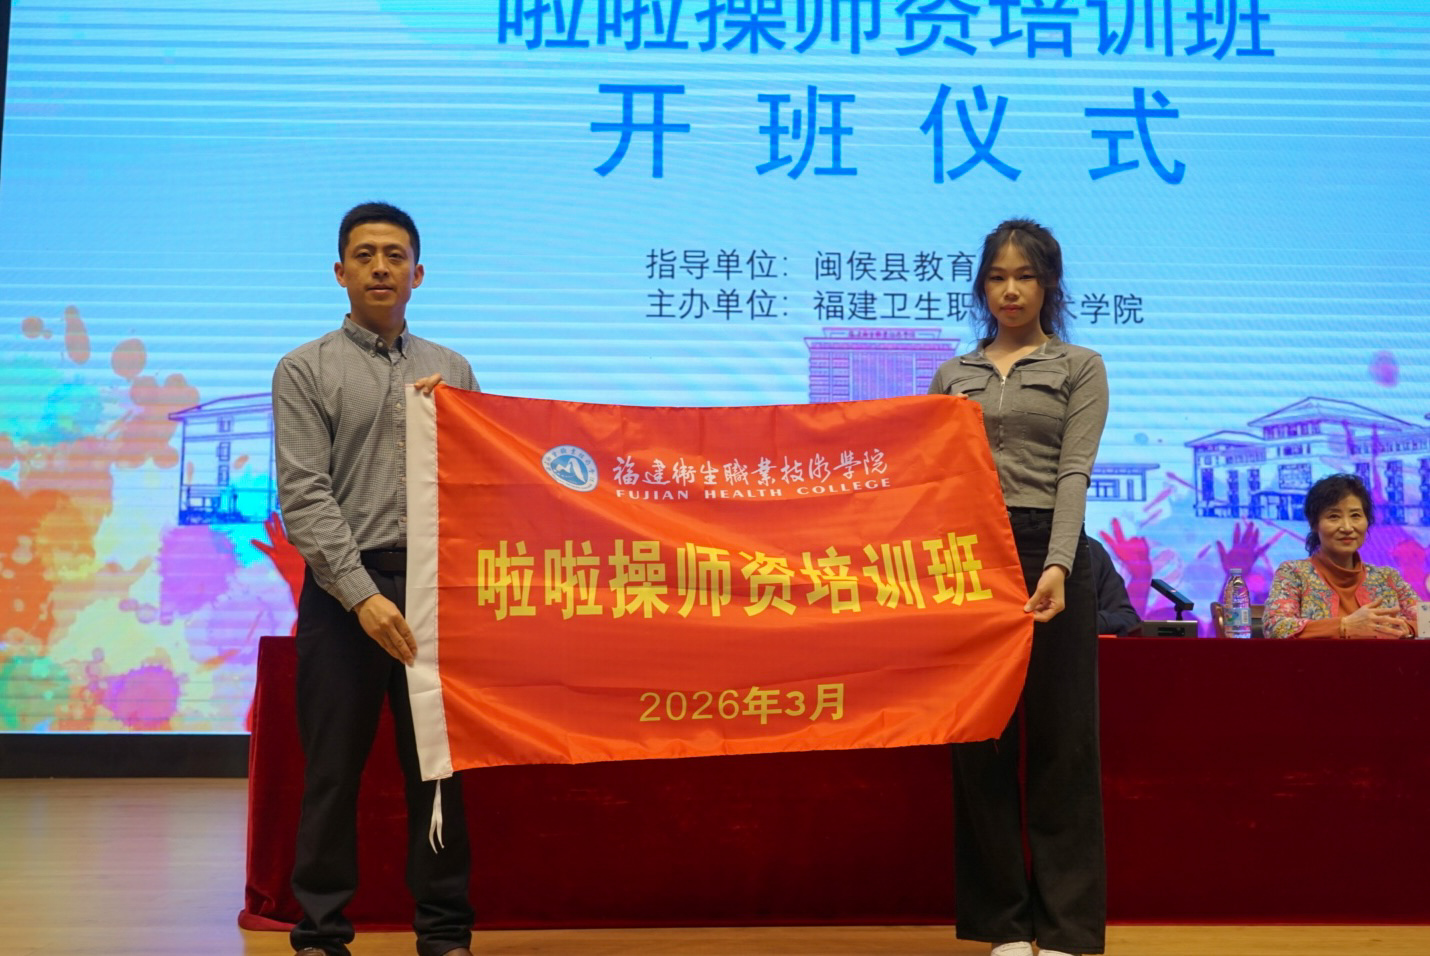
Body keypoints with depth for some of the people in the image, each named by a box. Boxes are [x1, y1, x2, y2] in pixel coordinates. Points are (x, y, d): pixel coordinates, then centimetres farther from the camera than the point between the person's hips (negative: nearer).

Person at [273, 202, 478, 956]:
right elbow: (304, 496, -7)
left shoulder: (451, 371, 13)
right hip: (344, 590, -2)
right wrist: (363, 594, -16)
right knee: (334, 770, 3)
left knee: (441, 767, 6)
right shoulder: (306, 371, 3)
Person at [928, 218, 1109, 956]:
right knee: (980, 739, 5)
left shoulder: (1080, 368, 5)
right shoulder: (953, 375, 14)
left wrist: (1057, 565, -21)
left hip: (1049, 550, -3)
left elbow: (1073, 473, -7)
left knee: (1059, 739, 1)